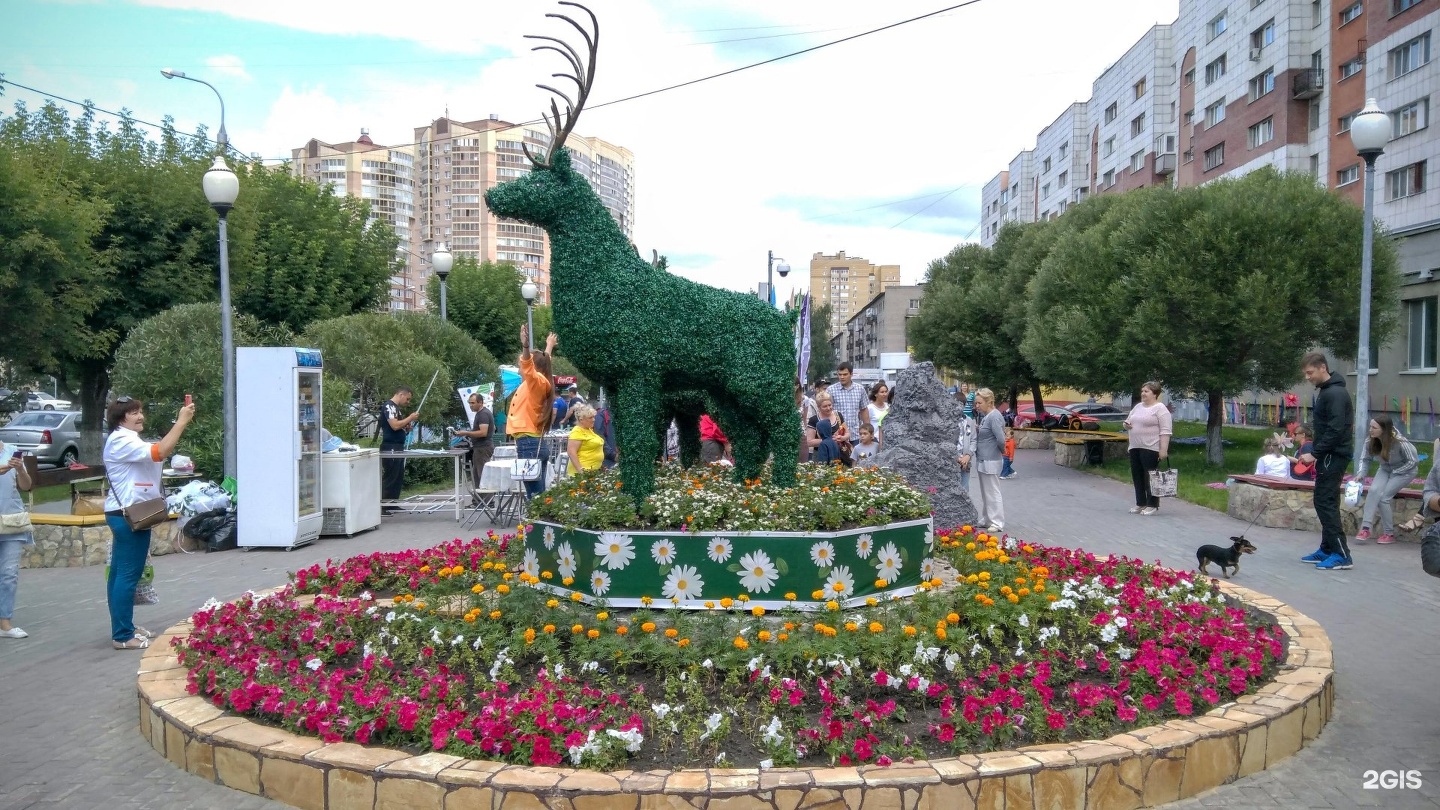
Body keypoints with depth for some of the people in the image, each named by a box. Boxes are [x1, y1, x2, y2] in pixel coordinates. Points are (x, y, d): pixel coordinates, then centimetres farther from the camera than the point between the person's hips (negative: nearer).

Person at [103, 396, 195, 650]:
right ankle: (123, 636, -4)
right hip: (128, 514, -11)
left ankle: (124, 628, 24)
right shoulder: (121, 441, -15)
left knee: (120, 572, 15)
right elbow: (160, 452, -27)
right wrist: (181, 422, -24)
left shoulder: (128, 440, 19)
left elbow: (158, 452, 13)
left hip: (126, 514, 11)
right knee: (129, 574, -8)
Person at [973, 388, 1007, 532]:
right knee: (985, 493, 17)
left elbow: (1001, 439, -25)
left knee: (992, 493, -1)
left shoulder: (994, 417, -19)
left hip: (990, 461, -10)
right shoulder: (985, 416, 10)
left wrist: (1002, 450, -7)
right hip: (983, 460, 10)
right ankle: (986, 520, 26)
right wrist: (977, 431, 2)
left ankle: (997, 523, 7)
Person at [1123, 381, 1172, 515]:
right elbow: (1128, 421, 26)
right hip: (1135, 448, 8)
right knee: (1137, 476, 9)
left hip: (1150, 448, -8)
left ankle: (1152, 505, 4)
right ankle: (1140, 503, 17)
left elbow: (1166, 431, -14)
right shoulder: (1137, 406, 15)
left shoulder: (1160, 408, -8)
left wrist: (1164, 449, -20)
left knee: (1150, 477, -3)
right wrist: (1127, 424, 1)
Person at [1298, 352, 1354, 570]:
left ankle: (1342, 555, -9)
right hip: (1328, 455, 10)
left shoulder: (1335, 393, -16)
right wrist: (1316, 453, 13)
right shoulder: (1323, 391, 14)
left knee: (1325, 503, -10)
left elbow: (1336, 430, -23)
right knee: (1324, 502, 13)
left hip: (1334, 455, -10)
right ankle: (1327, 550, 19)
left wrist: (1314, 453, -21)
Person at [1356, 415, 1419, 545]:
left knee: (1384, 497, -17)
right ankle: (1365, 528, -24)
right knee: (1373, 490, -22)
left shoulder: (1400, 442, -32)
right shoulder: (1371, 440, -19)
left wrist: (1395, 473, -19)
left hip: (1405, 470, -4)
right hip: (1385, 469, 4)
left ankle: (1389, 534, 0)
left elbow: (1413, 461, -20)